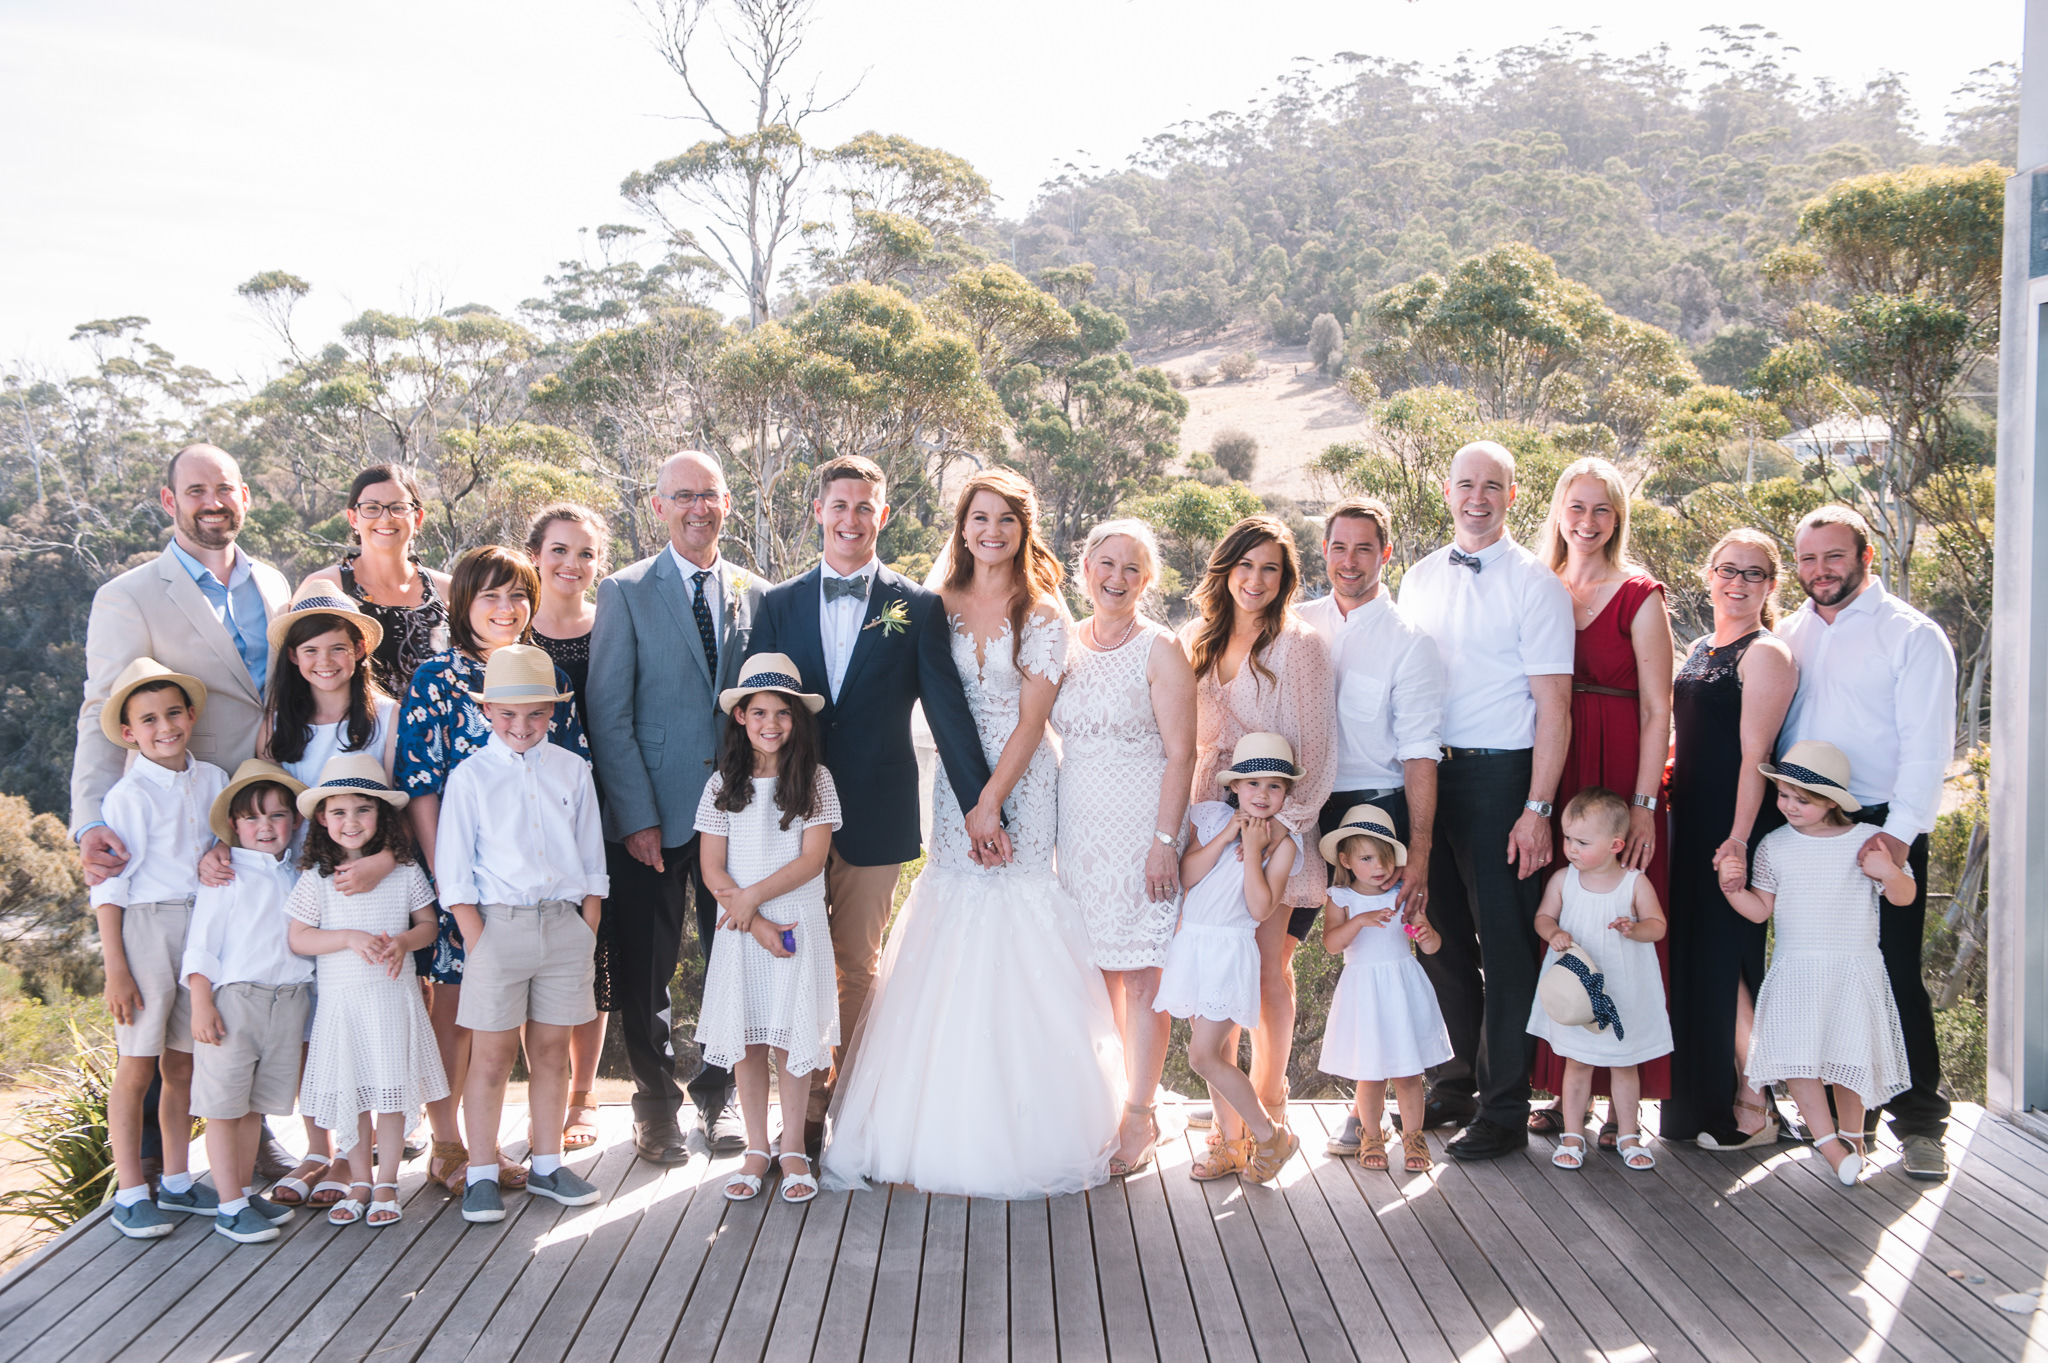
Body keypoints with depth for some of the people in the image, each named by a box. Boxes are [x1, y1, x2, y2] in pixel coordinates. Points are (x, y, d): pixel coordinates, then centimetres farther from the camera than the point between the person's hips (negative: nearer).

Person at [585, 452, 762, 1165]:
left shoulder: (756, 595, 9)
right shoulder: (625, 592, 0)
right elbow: (609, 713, -5)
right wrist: (637, 815, -11)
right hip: (652, 816, -2)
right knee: (644, 971, 5)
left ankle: (719, 1094, 27)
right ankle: (657, 1104, 24)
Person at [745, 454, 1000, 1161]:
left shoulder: (918, 607, 2)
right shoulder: (777, 604, 6)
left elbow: (947, 708, -2)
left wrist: (980, 803, -8)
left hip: (875, 817, -1)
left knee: (859, 965, 8)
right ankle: (807, 1109, 18)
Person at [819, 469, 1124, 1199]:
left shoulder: (1042, 614, -1)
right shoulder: (939, 607, 7)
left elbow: (1031, 718, -5)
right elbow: (934, 704, 4)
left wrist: (992, 803, -12)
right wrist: (967, 802, -6)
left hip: (1022, 787, -3)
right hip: (956, 786, 3)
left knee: (1017, 954, -3)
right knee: (947, 960, 1)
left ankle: (1023, 1131, 6)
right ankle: (947, 1126, 10)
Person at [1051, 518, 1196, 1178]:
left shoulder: (1159, 649, -5)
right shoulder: (1066, 646, 10)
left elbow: (1181, 753, -9)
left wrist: (1165, 839, -15)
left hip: (1141, 833, -5)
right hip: (1078, 832, 5)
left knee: (1140, 976, -2)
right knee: (1096, 972, 8)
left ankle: (1139, 1120, 6)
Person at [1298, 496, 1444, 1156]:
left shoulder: (1409, 642, -4)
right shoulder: (1297, 625, 7)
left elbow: (1419, 755, -8)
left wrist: (1419, 854, -14)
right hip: (1300, 809, 4)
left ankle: (1370, 1105, 15)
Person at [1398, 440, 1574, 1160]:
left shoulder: (1534, 583, -5)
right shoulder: (1419, 580, 11)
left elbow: (1553, 707, -9)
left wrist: (1537, 809, -16)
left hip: (1501, 777, -5)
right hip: (1429, 772, 5)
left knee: (1503, 942, 0)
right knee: (1441, 934, 14)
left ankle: (1504, 1108, 11)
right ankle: (1458, 1080, 31)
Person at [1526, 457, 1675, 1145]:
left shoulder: (1638, 596, -1)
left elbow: (1657, 711, -4)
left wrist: (1645, 804, -12)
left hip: (1620, 779, -4)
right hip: (1550, 778, 4)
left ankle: (1623, 1100, 5)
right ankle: (1564, 1092, 13)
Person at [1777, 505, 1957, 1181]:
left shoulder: (1912, 636, -2)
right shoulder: (1790, 636, 13)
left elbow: (1927, 745, -10)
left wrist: (1898, 832, -20)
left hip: (1882, 829, -4)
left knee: (1895, 971, -4)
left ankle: (1919, 1120, 7)